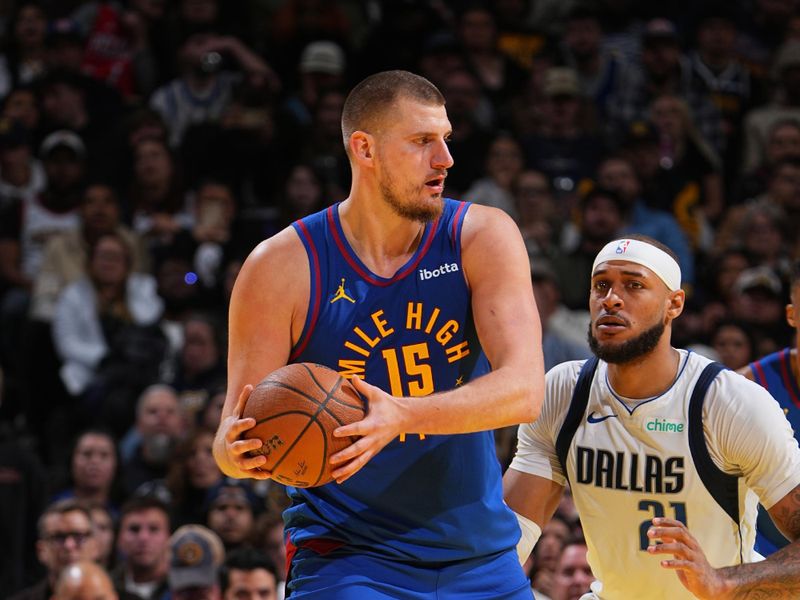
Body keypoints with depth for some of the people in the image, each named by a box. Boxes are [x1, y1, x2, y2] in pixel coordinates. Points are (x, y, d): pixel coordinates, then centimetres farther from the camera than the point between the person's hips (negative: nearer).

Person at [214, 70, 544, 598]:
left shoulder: (483, 238, -5)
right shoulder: (282, 267, -8)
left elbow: (524, 390, -18)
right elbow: (237, 433, -5)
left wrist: (402, 416, -34)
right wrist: (236, 453, -30)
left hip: (481, 557, 3)